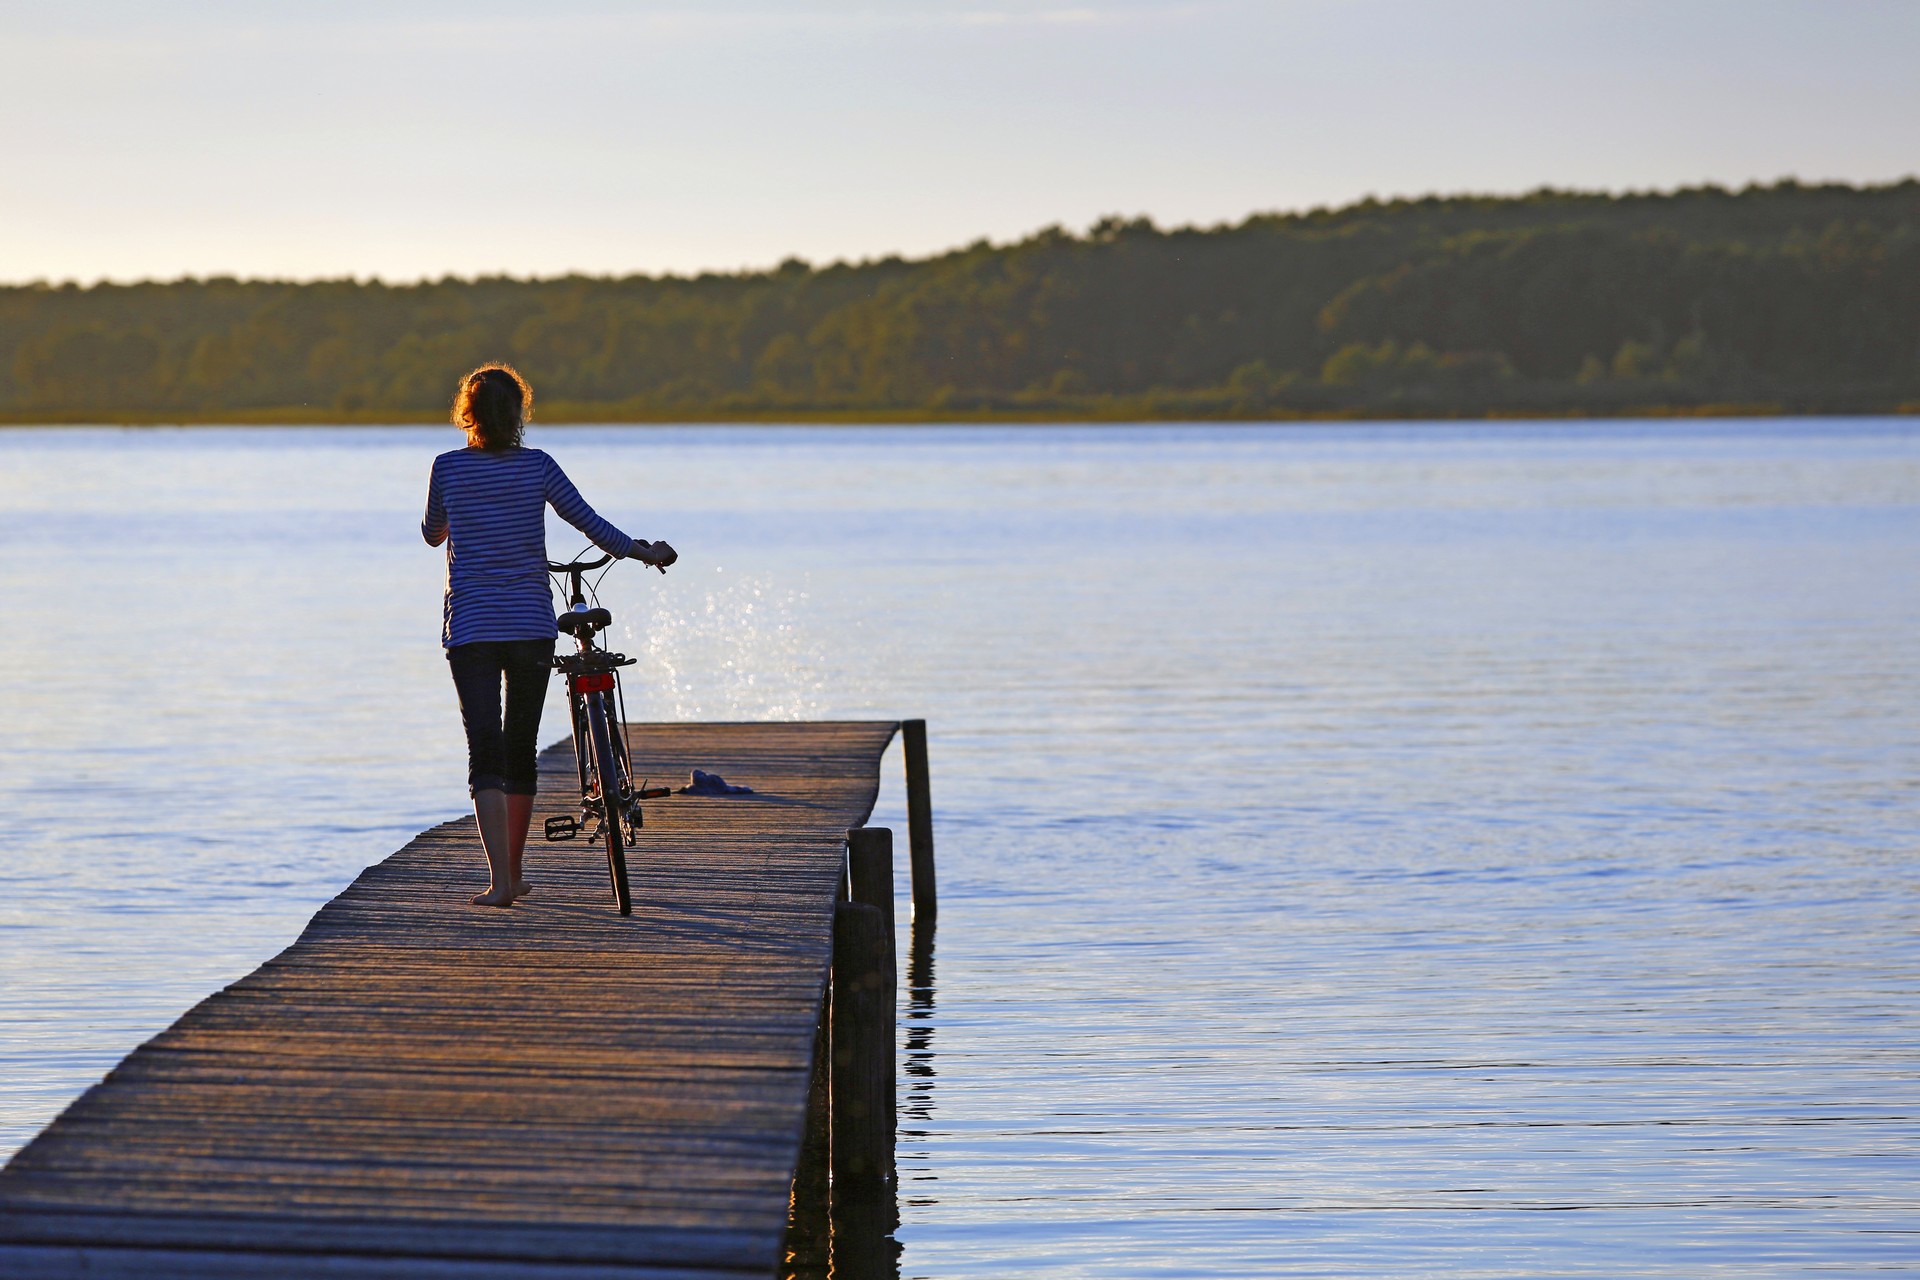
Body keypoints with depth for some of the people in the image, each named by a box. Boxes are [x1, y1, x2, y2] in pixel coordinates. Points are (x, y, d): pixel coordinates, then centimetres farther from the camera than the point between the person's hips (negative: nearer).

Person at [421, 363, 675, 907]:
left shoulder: (448, 468, -3)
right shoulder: (537, 467, -3)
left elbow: (432, 535, 13)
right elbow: (591, 524, -2)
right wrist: (645, 552, 10)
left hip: (470, 627, -1)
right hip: (532, 625, 1)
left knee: (485, 753, -5)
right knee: (521, 750, 15)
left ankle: (500, 878, -18)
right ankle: (513, 871, 24)